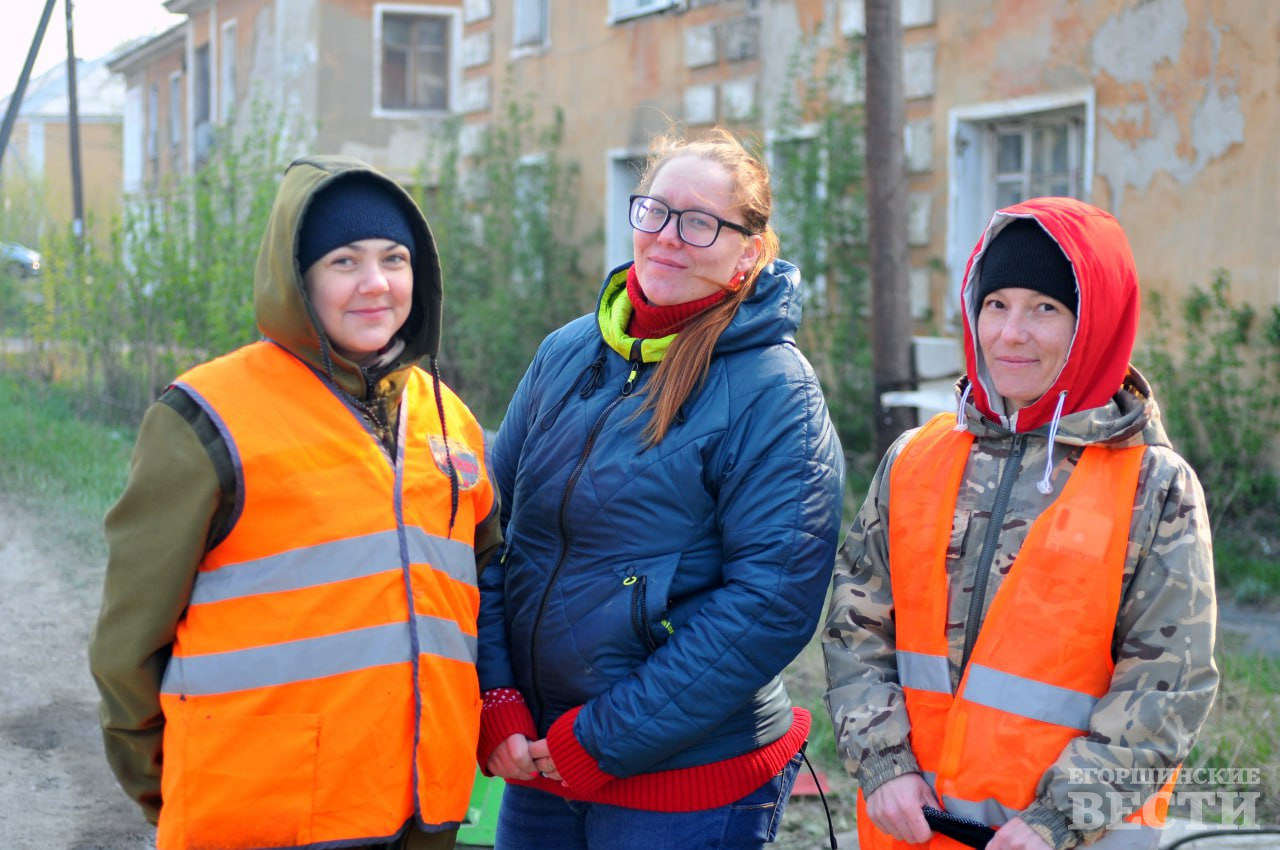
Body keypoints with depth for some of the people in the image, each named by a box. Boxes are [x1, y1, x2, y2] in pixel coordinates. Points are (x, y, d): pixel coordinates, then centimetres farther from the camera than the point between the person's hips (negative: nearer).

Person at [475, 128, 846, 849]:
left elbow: (772, 599, -18)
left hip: (687, 779, -5)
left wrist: (604, 740, -17)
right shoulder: (568, 354, 5)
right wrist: (497, 705, -4)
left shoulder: (775, 396, -12)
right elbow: (490, 532, 7)